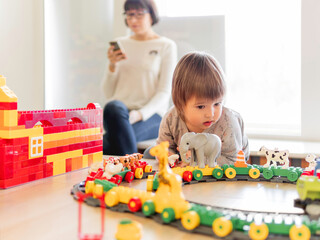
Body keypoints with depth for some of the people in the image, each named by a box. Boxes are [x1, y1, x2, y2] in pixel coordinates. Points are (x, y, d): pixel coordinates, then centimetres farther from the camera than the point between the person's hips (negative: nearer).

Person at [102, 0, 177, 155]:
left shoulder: (166, 46, 7)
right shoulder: (120, 44, 18)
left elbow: (164, 93, -2)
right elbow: (108, 93, 15)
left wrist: (140, 114, -19)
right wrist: (112, 65, -3)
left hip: (150, 115, -3)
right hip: (118, 110, 4)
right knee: (113, 107, -36)